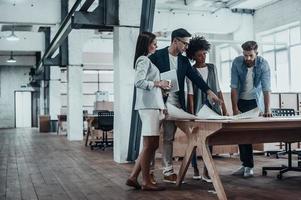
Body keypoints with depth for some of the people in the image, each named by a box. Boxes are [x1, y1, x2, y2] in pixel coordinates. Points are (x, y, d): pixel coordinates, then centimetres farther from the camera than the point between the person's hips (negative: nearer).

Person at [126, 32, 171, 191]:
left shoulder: (147, 60, 23)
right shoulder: (143, 59, -6)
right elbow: (139, 82, -17)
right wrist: (158, 84, -14)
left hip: (153, 105, 10)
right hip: (148, 106, -10)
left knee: (153, 145, 9)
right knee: (149, 145, -6)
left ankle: (133, 177, 12)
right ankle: (146, 182, 1)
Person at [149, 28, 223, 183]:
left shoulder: (184, 61, 12)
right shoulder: (157, 56, -4)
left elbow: (195, 76, 1)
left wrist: (209, 91, -12)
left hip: (175, 105, 5)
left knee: (169, 138, 8)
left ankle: (168, 171, 14)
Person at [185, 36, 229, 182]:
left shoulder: (212, 68, 9)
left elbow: (218, 90, 11)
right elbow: (190, 93, -8)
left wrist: (224, 109, 7)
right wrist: (192, 114, -15)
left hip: (212, 108, 3)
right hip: (198, 109, -3)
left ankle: (206, 171, 4)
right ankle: (195, 168, 17)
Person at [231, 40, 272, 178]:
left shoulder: (263, 64, -18)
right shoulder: (237, 63, -16)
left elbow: (266, 88, -20)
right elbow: (234, 87, -14)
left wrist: (267, 110, -27)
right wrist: (235, 108, -18)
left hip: (255, 101, -1)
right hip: (240, 101, 2)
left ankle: (248, 166, 3)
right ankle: (246, 165, 7)